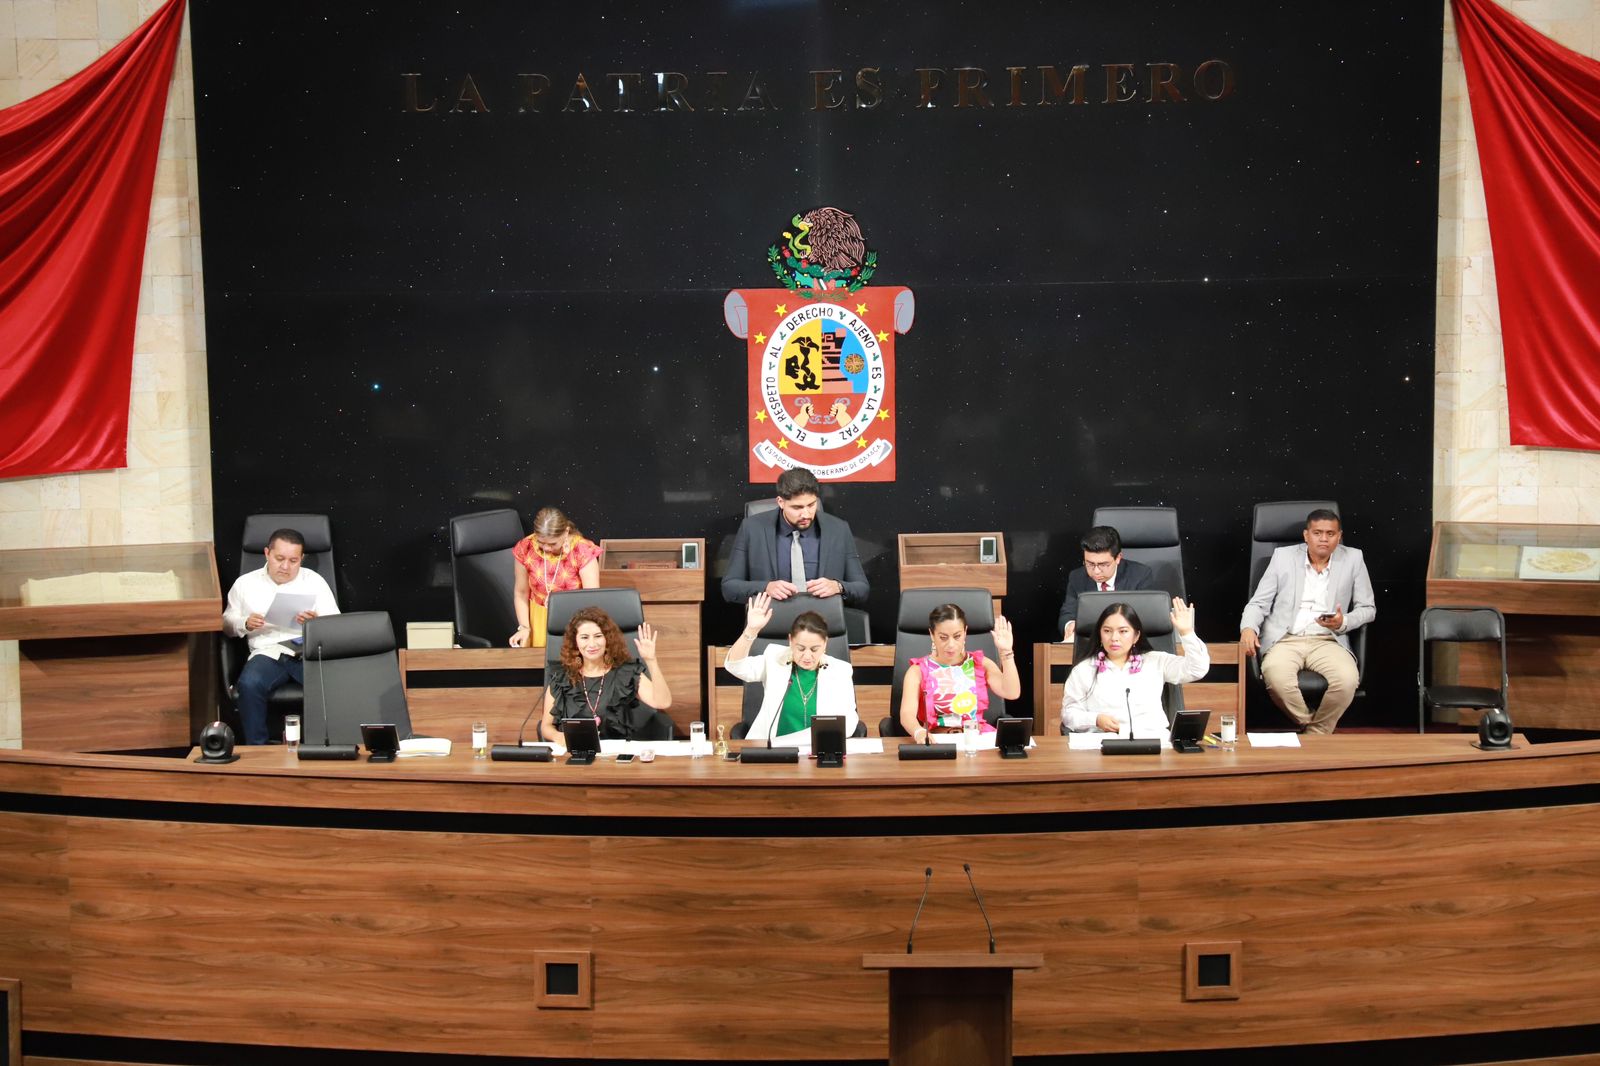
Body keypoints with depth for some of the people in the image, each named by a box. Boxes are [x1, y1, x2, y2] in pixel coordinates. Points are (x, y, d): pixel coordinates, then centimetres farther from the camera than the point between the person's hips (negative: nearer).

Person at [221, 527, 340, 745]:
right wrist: (245, 623, -4)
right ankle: (258, 749, -20)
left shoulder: (314, 581, 15)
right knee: (249, 685, -34)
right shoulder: (245, 583, 16)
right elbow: (227, 623, 19)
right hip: (268, 652, 0)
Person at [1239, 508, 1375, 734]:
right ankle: (1307, 724, -10)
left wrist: (1344, 622, -8)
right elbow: (1259, 603, 9)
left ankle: (1317, 733, -8)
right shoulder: (1283, 557, 9)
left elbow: (1368, 608, 14)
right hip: (1285, 639, -1)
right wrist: (1248, 628, -13)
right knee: (1275, 674, -35)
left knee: (1347, 679, -32)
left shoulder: (1353, 559, 9)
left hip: (1328, 641, 1)